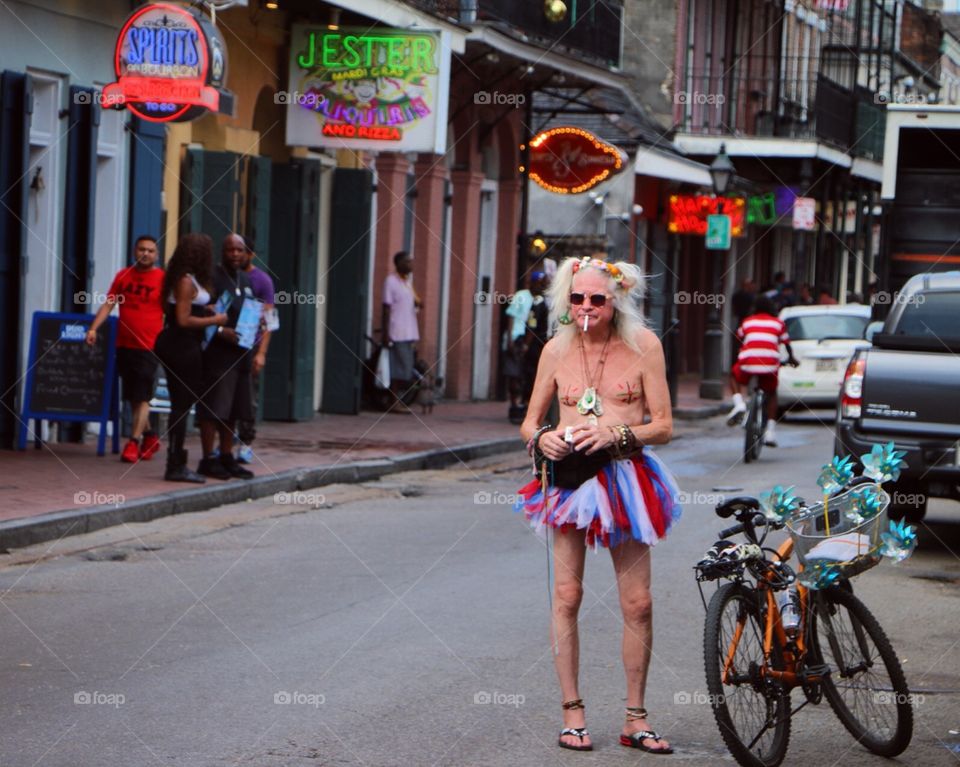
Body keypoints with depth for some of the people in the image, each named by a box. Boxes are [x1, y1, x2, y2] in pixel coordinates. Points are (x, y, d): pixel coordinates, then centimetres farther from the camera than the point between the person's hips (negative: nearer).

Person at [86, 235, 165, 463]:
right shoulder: (123, 276, 8)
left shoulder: (162, 278, -4)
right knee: (133, 397, 12)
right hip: (124, 345, 5)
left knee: (141, 397, -7)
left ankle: (133, 443, -7)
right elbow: (108, 304, 8)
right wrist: (93, 328, -5)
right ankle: (149, 437, 26)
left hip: (149, 347, -5)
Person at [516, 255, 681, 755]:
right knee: (567, 595, -2)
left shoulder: (643, 346, -2)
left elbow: (663, 426, -3)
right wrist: (542, 438, -9)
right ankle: (572, 712, 7)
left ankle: (635, 719, 10)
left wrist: (616, 434, -19)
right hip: (569, 475, 1)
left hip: (624, 476, -1)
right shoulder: (557, 350, 5)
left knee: (638, 603, 0)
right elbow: (530, 420, 13)